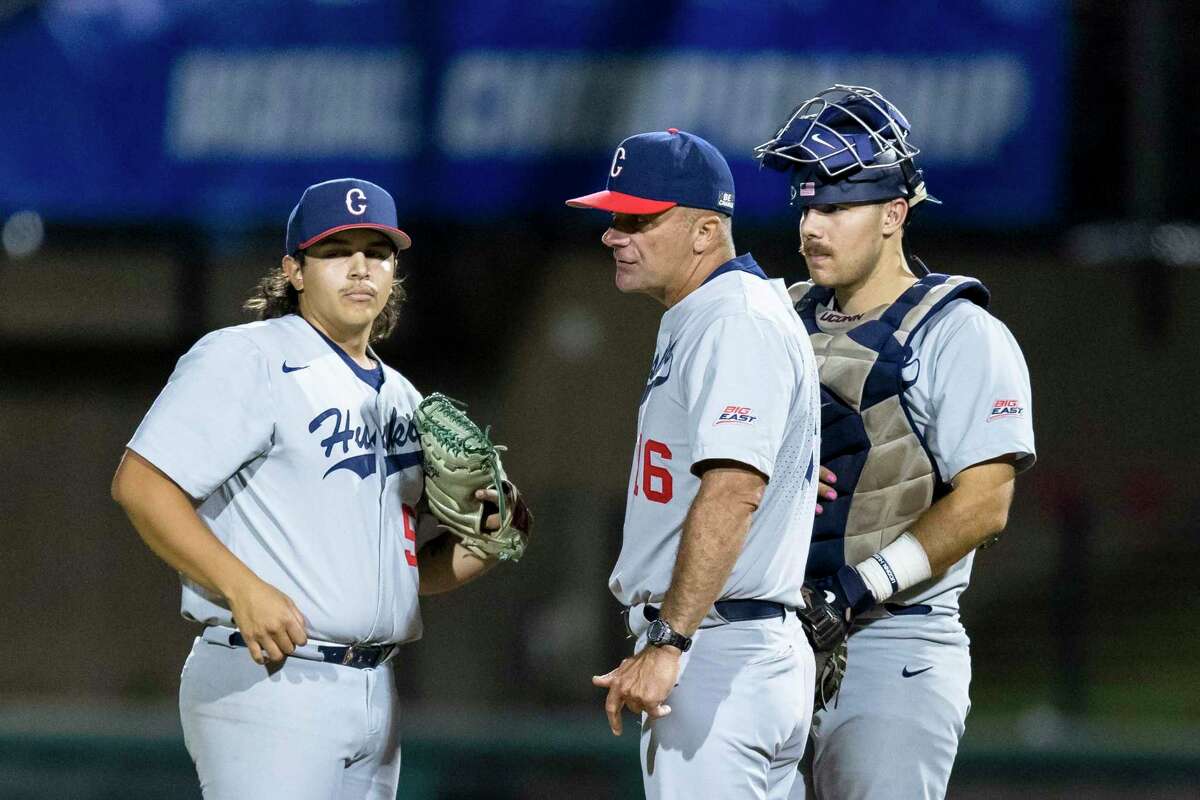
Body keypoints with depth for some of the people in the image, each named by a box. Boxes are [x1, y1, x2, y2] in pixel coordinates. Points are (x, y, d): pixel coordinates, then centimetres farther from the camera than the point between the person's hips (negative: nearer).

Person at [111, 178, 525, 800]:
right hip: (268, 677, -8)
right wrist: (243, 588, -21)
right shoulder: (246, 361, -4)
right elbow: (140, 484, -14)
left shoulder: (401, 399, 21)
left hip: (375, 695, 8)